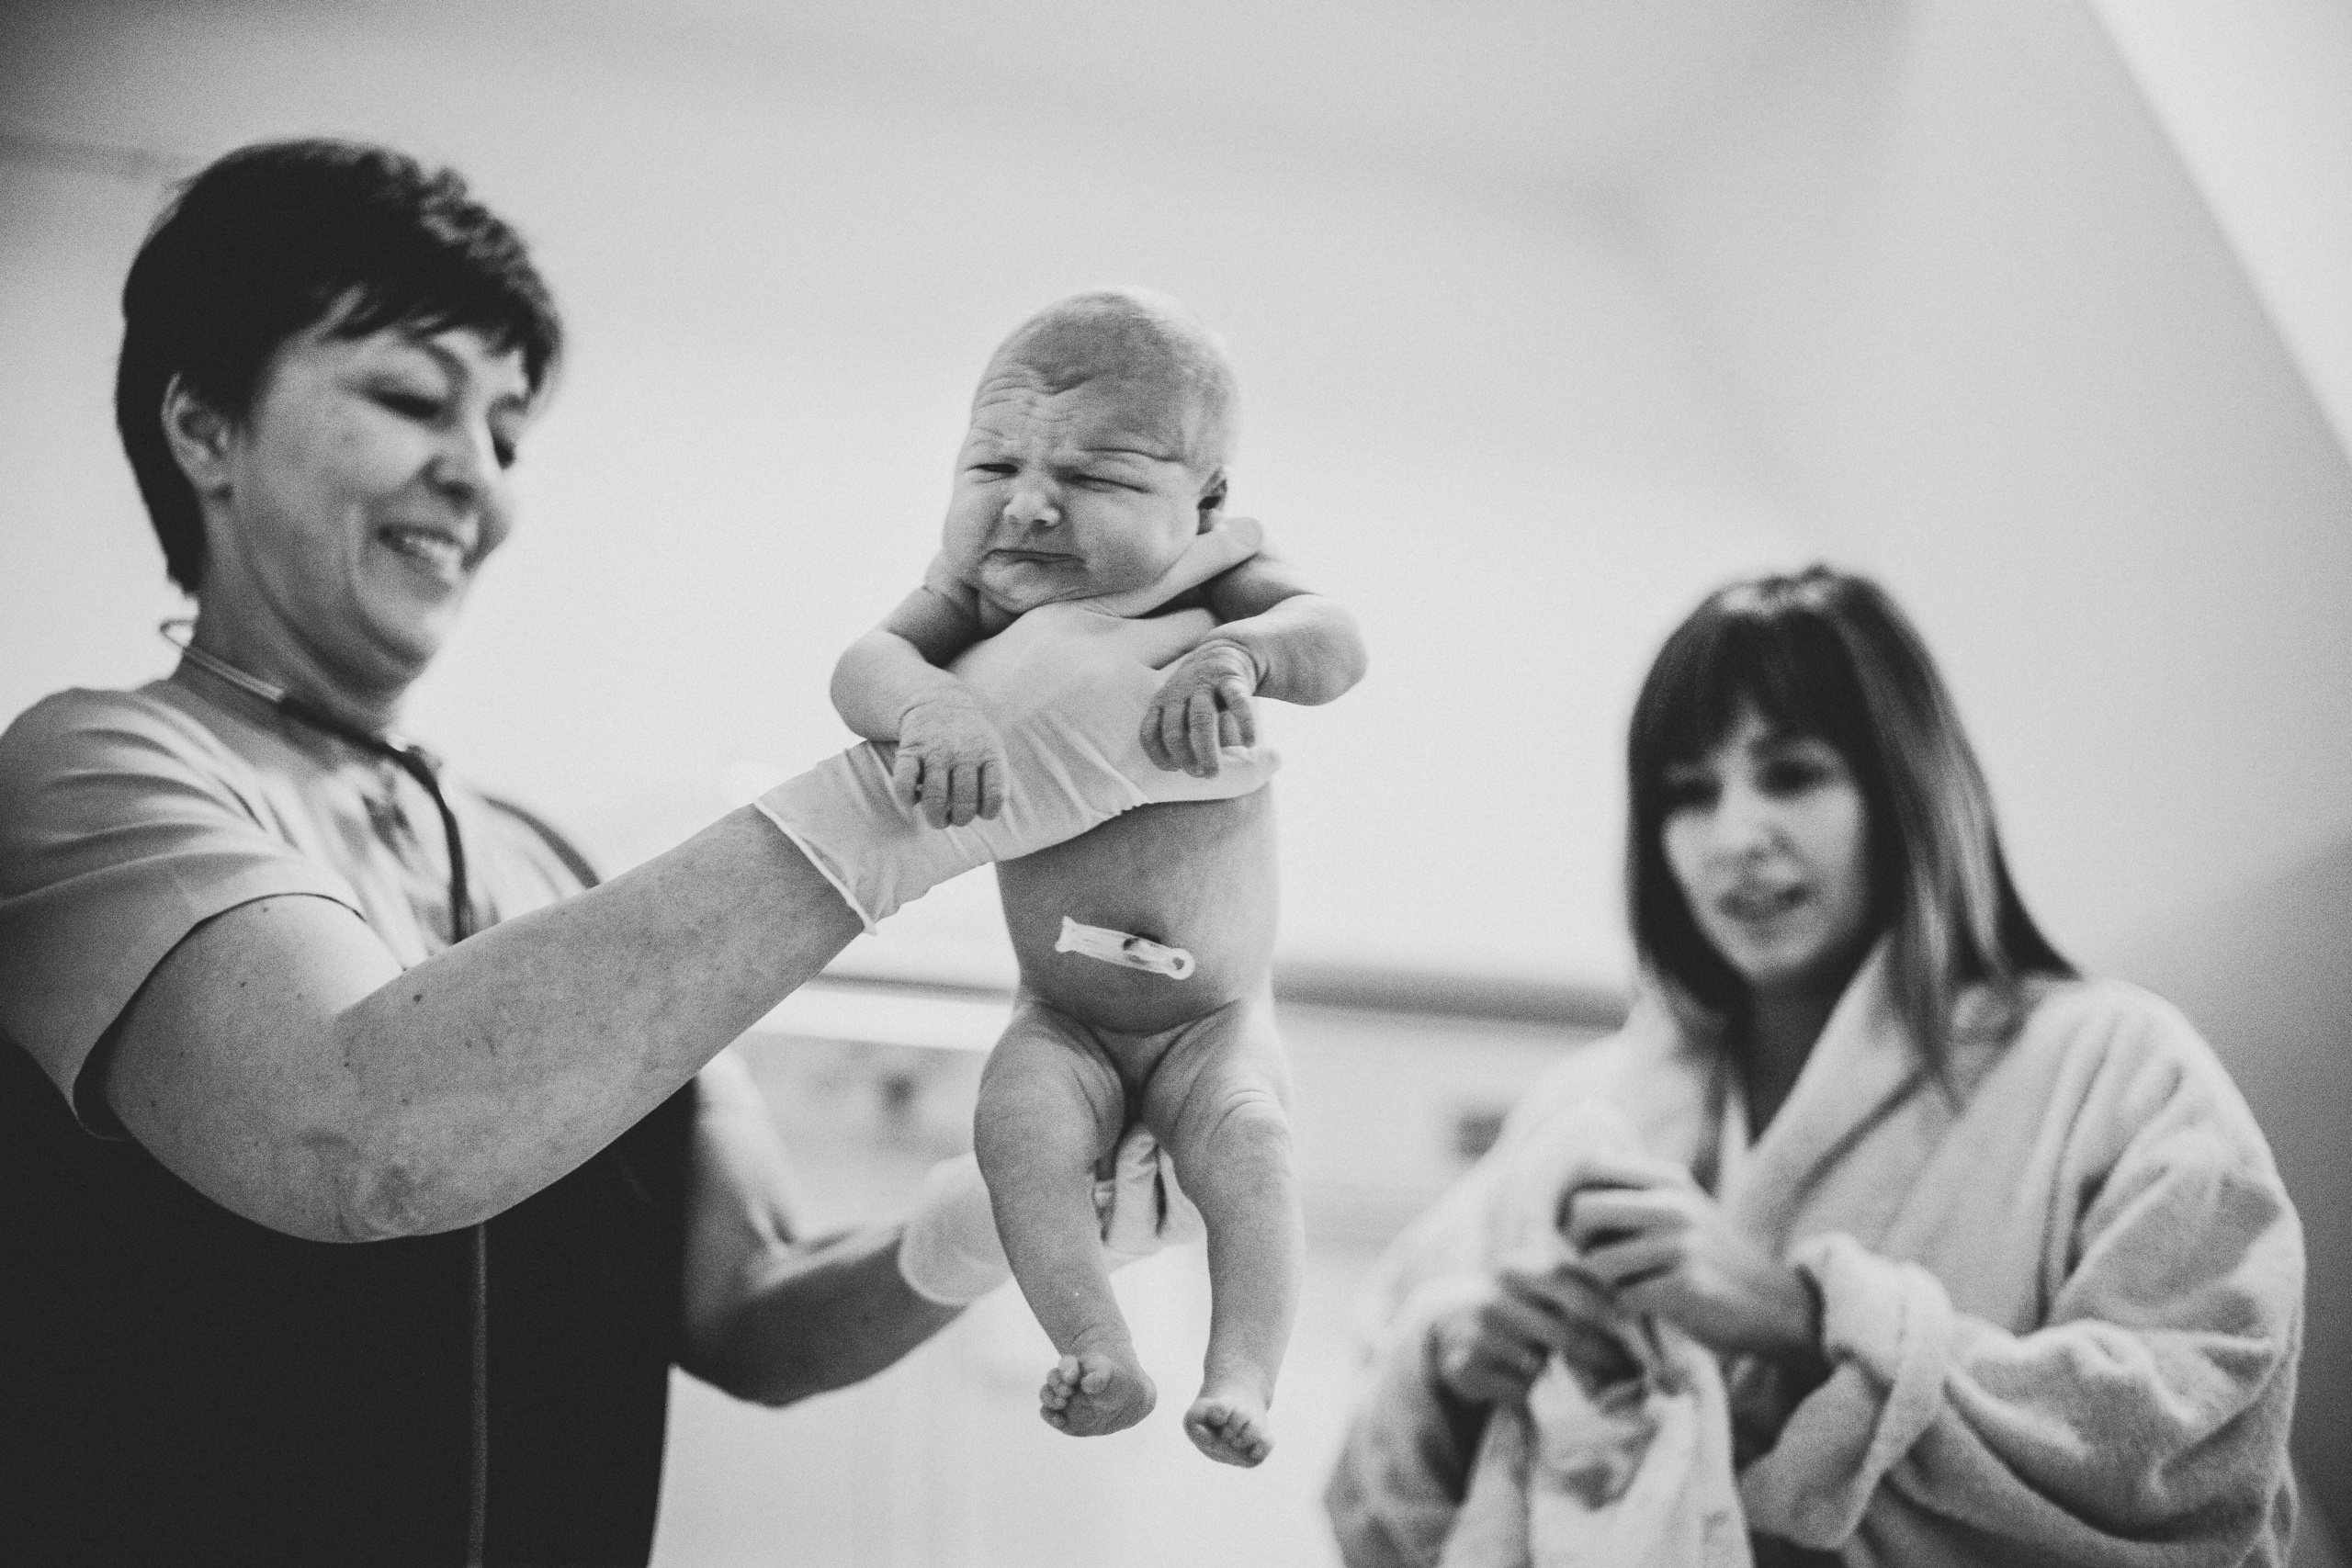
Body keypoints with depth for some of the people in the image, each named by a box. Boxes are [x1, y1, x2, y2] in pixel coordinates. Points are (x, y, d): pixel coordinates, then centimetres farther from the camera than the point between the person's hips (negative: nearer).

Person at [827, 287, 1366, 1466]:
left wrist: (1240, 653, -52)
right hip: (1062, 1019, 1)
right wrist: (928, 703, -53)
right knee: (1015, 1125, -23)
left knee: (1250, 1145, -24)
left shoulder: (1213, 586, -14)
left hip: (1217, 1017, -1)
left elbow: (1333, 642, -31)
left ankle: (1243, 1377, -17)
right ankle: (1101, 1359, -18)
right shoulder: (973, 604, -12)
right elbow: (864, 665, -30)